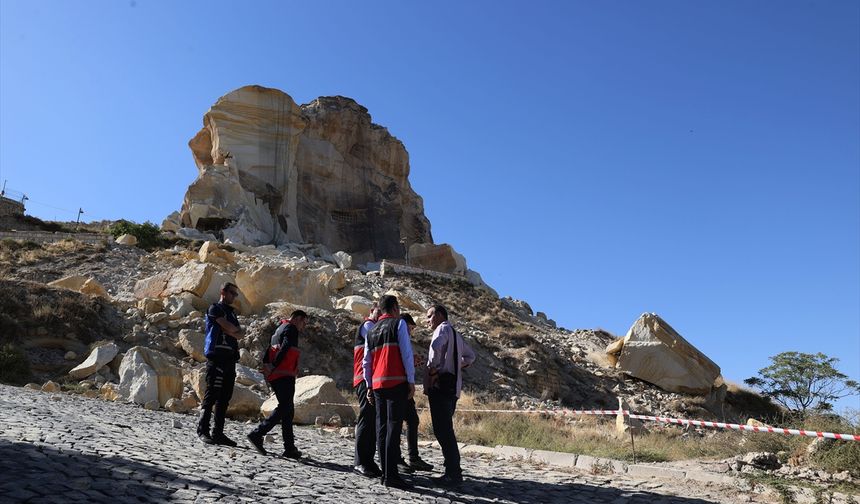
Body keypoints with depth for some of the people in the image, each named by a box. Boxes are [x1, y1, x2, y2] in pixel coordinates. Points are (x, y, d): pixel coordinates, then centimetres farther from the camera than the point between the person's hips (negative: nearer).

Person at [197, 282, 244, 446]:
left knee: (224, 397, 7)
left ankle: (218, 433, 10)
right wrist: (237, 330, 7)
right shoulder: (215, 308, 0)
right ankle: (202, 430, -4)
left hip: (230, 359, 8)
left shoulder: (232, 312, 23)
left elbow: (240, 334, 11)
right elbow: (230, 328, -12)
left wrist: (230, 330, -6)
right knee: (212, 395, -9)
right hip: (216, 357, -8)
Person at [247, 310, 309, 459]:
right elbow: (284, 349, -20)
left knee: (287, 409, 9)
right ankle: (257, 434, -14)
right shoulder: (291, 329, -5)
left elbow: (268, 352, 17)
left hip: (275, 377, 10)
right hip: (285, 376, -10)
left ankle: (290, 448, 9)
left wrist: (267, 367, 5)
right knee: (284, 409, -7)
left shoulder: (279, 329, 24)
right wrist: (274, 367, -16)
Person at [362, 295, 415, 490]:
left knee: (382, 427, 9)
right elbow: (406, 353, -9)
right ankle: (391, 474, -11)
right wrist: (411, 381, -7)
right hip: (396, 382, -6)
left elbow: (366, 362, 18)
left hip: (377, 384, 6)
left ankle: (385, 472, 10)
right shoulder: (399, 324, 0)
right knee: (394, 426, -8)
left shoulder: (372, 331, 19)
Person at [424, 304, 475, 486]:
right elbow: (470, 356, 36)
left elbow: (436, 346, -27)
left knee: (442, 430, -11)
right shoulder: (455, 334, 24)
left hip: (440, 384, -9)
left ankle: (453, 474, -13)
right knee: (445, 430, 13)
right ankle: (453, 471, 16)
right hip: (453, 386, 9)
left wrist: (433, 370, -17)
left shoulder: (443, 328, -3)